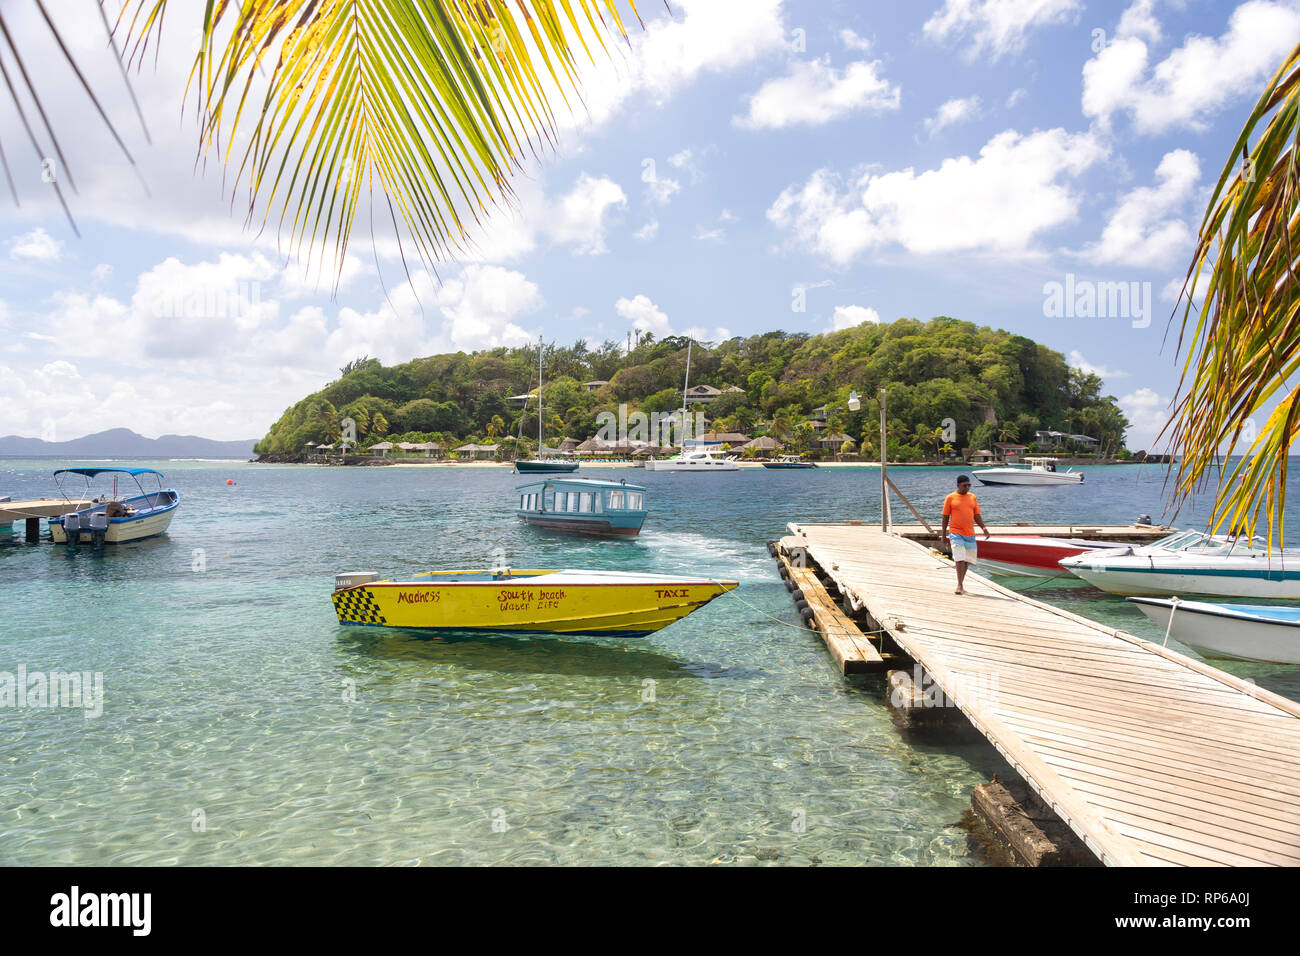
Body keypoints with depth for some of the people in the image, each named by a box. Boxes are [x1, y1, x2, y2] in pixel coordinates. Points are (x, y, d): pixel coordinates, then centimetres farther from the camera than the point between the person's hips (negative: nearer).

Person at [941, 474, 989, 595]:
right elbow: (945, 517, 3)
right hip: (956, 533, -4)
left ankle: (961, 585, 17)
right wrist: (943, 534, 2)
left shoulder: (972, 497, 11)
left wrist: (983, 527, -2)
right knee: (960, 559, -15)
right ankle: (960, 586, -13)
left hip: (970, 534, 4)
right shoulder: (950, 498, 0)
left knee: (967, 560, 6)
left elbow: (977, 515, 12)